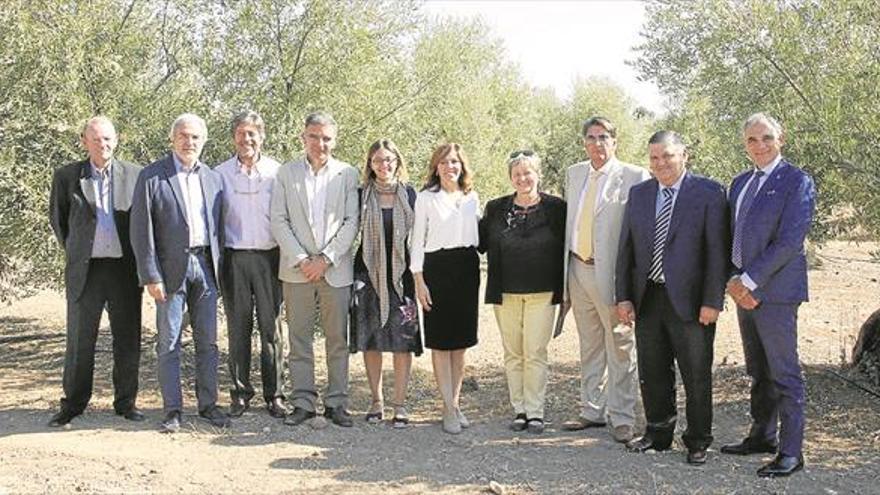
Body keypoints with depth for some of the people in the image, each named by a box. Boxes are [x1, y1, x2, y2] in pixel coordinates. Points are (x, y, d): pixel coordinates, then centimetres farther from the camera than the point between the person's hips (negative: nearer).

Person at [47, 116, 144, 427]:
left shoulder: (135, 175, 3)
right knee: (79, 341, 5)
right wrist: (74, 251, 14)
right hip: (84, 270, 0)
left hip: (125, 269, 0)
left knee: (128, 340, 5)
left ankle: (126, 402, 17)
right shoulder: (66, 177, 3)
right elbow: (57, 219, 15)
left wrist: (138, 256, 7)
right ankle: (72, 404, 17)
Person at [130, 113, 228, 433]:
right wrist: (151, 276, -11)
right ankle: (172, 410, 11)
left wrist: (219, 266, 7)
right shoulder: (151, 176, -3)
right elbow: (142, 230, -7)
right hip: (171, 268, -4)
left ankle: (208, 404, 19)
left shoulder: (214, 178, 11)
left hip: (205, 266, 4)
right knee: (169, 343, 3)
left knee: (208, 341, 9)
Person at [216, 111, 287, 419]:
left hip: (269, 257, -1)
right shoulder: (220, 173, 6)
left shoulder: (277, 172, 3)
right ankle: (240, 394, 15)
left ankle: (274, 395, 9)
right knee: (238, 328, 5)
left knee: (271, 328, 1)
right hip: (234, 258, 1)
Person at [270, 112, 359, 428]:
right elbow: (279, 221, 1)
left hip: (336, 269, 0)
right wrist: (301, 260, -9)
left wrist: (325, 259, -10)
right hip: (297, 270, 1)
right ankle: (303, 402, 13)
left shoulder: (348, 174, 5)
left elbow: (352, 222, -1)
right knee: (299, 339, 4)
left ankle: (336, 403, 13)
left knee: (337, 339, 4)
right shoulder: (286, 173, 7)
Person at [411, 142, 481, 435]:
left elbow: (477, 236, 16)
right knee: (440, 341, -2)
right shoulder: (426, 198, 0)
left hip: (467, 268, 4)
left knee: (461, 340, 8)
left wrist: (475, 268, 9)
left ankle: (455, 402, 19)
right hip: (438, 268, -4)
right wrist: (419, 280, -7)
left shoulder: (472, 198, 11)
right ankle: (449, 408, 3)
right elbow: (418, 241, -1)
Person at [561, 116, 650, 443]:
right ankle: (593, 411, 28)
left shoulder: (634, 177, -8)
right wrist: (564, 271, 13)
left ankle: (621, 418, 11)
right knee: (589, 347, 16)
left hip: (612, 272, -6)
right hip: (577, 270, 6)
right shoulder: (574, 174, 12)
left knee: (620, 348, 2)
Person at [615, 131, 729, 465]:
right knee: (652, 374, 13)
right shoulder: (638, 194, 9)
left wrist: (712, 301, -13)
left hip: (690, 301, -4)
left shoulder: (709, 193, -5)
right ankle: (658, 433, 30)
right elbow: (626, 249, 9)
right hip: (647, 299, 4)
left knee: (696, 376, 7)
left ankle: (697, 442, 22)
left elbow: (718, 251, -8)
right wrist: (624, 297, 3)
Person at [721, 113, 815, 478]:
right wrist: (735, 280, 0)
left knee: (784, 375, -3)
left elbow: (790, 240, -15)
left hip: (776, 291, -7)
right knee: (758, 373, 15)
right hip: (744, 289, 7)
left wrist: (749, 280, -15)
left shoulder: (797, 181, -7)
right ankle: (763, 436, 27)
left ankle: (791, 452, 3)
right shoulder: (739, 183, 16)